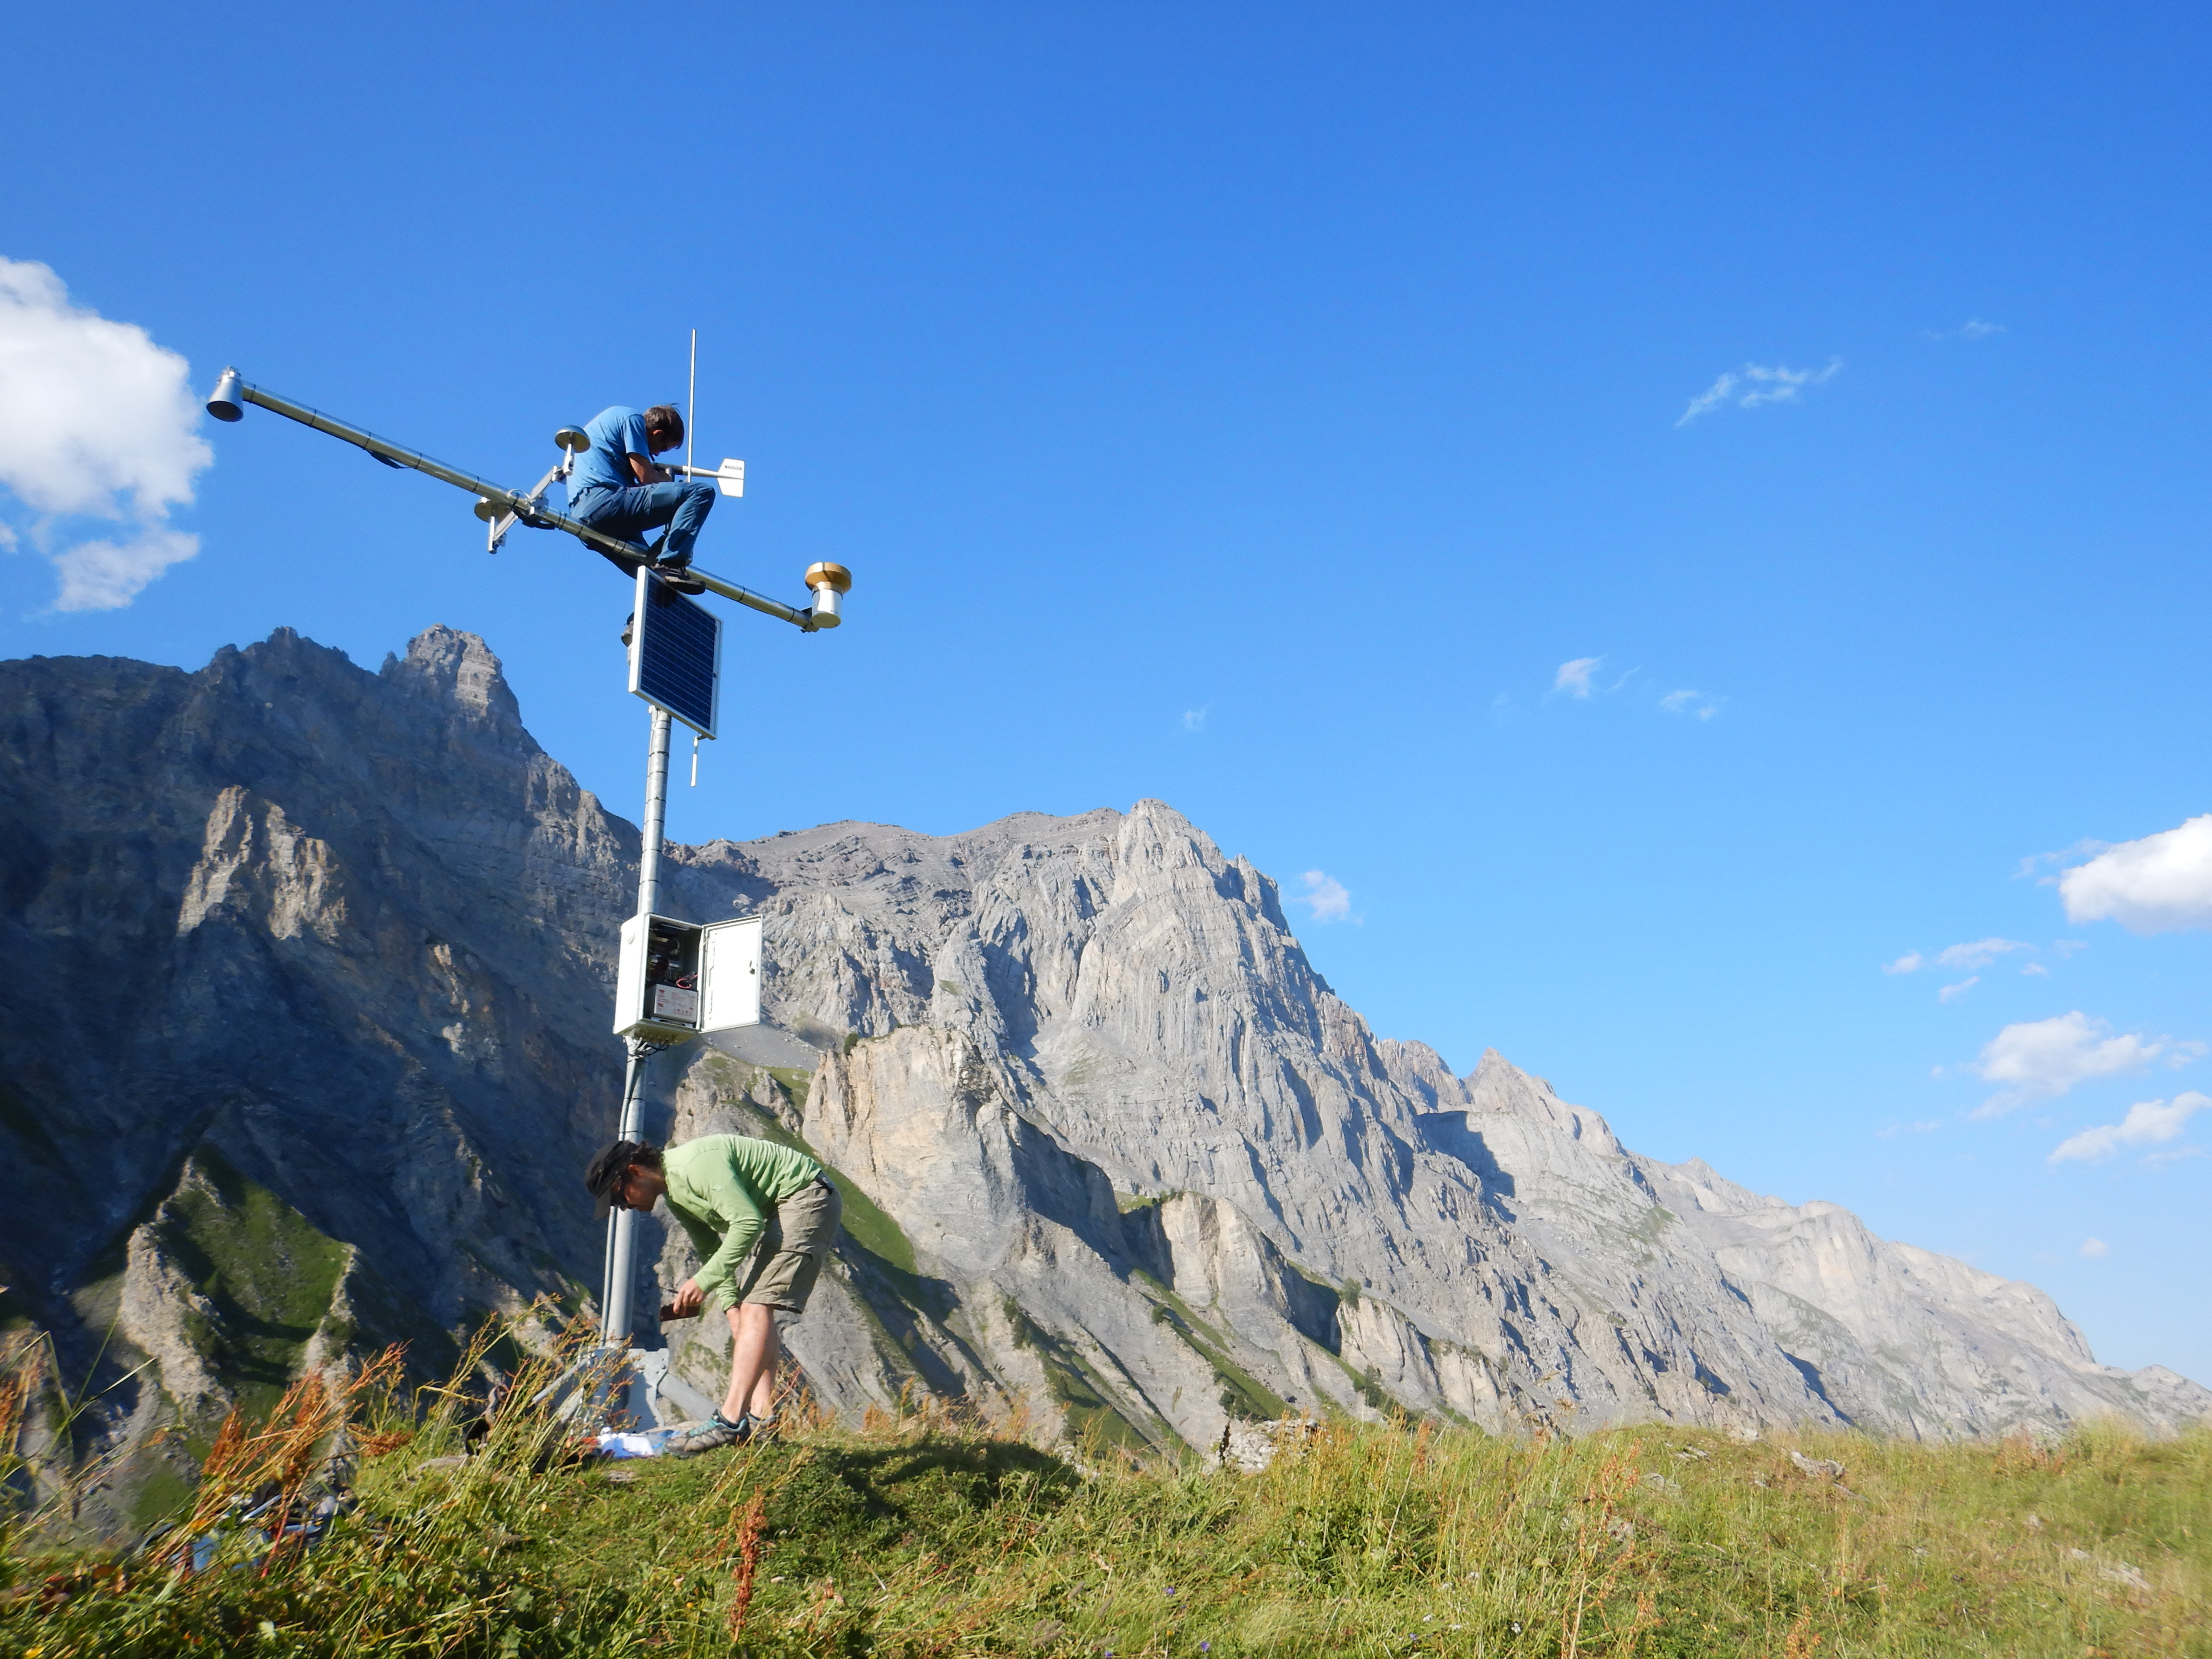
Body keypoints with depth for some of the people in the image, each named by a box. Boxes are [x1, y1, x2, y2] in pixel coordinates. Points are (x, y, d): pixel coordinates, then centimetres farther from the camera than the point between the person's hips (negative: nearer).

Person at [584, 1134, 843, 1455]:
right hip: (774, 1211, 11)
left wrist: (703, 1281, -21)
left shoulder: (695, 1164, -23)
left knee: (756, 1307, -18)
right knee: (748, 1309, 9)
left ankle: (731, 1420, -21)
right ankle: (762, 1418, 7)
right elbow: (710, 1250, 14)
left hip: (807, 1197, -11)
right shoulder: (673, 1194, 9)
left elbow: (748, 1223, -26)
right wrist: (731, 1305, 1)